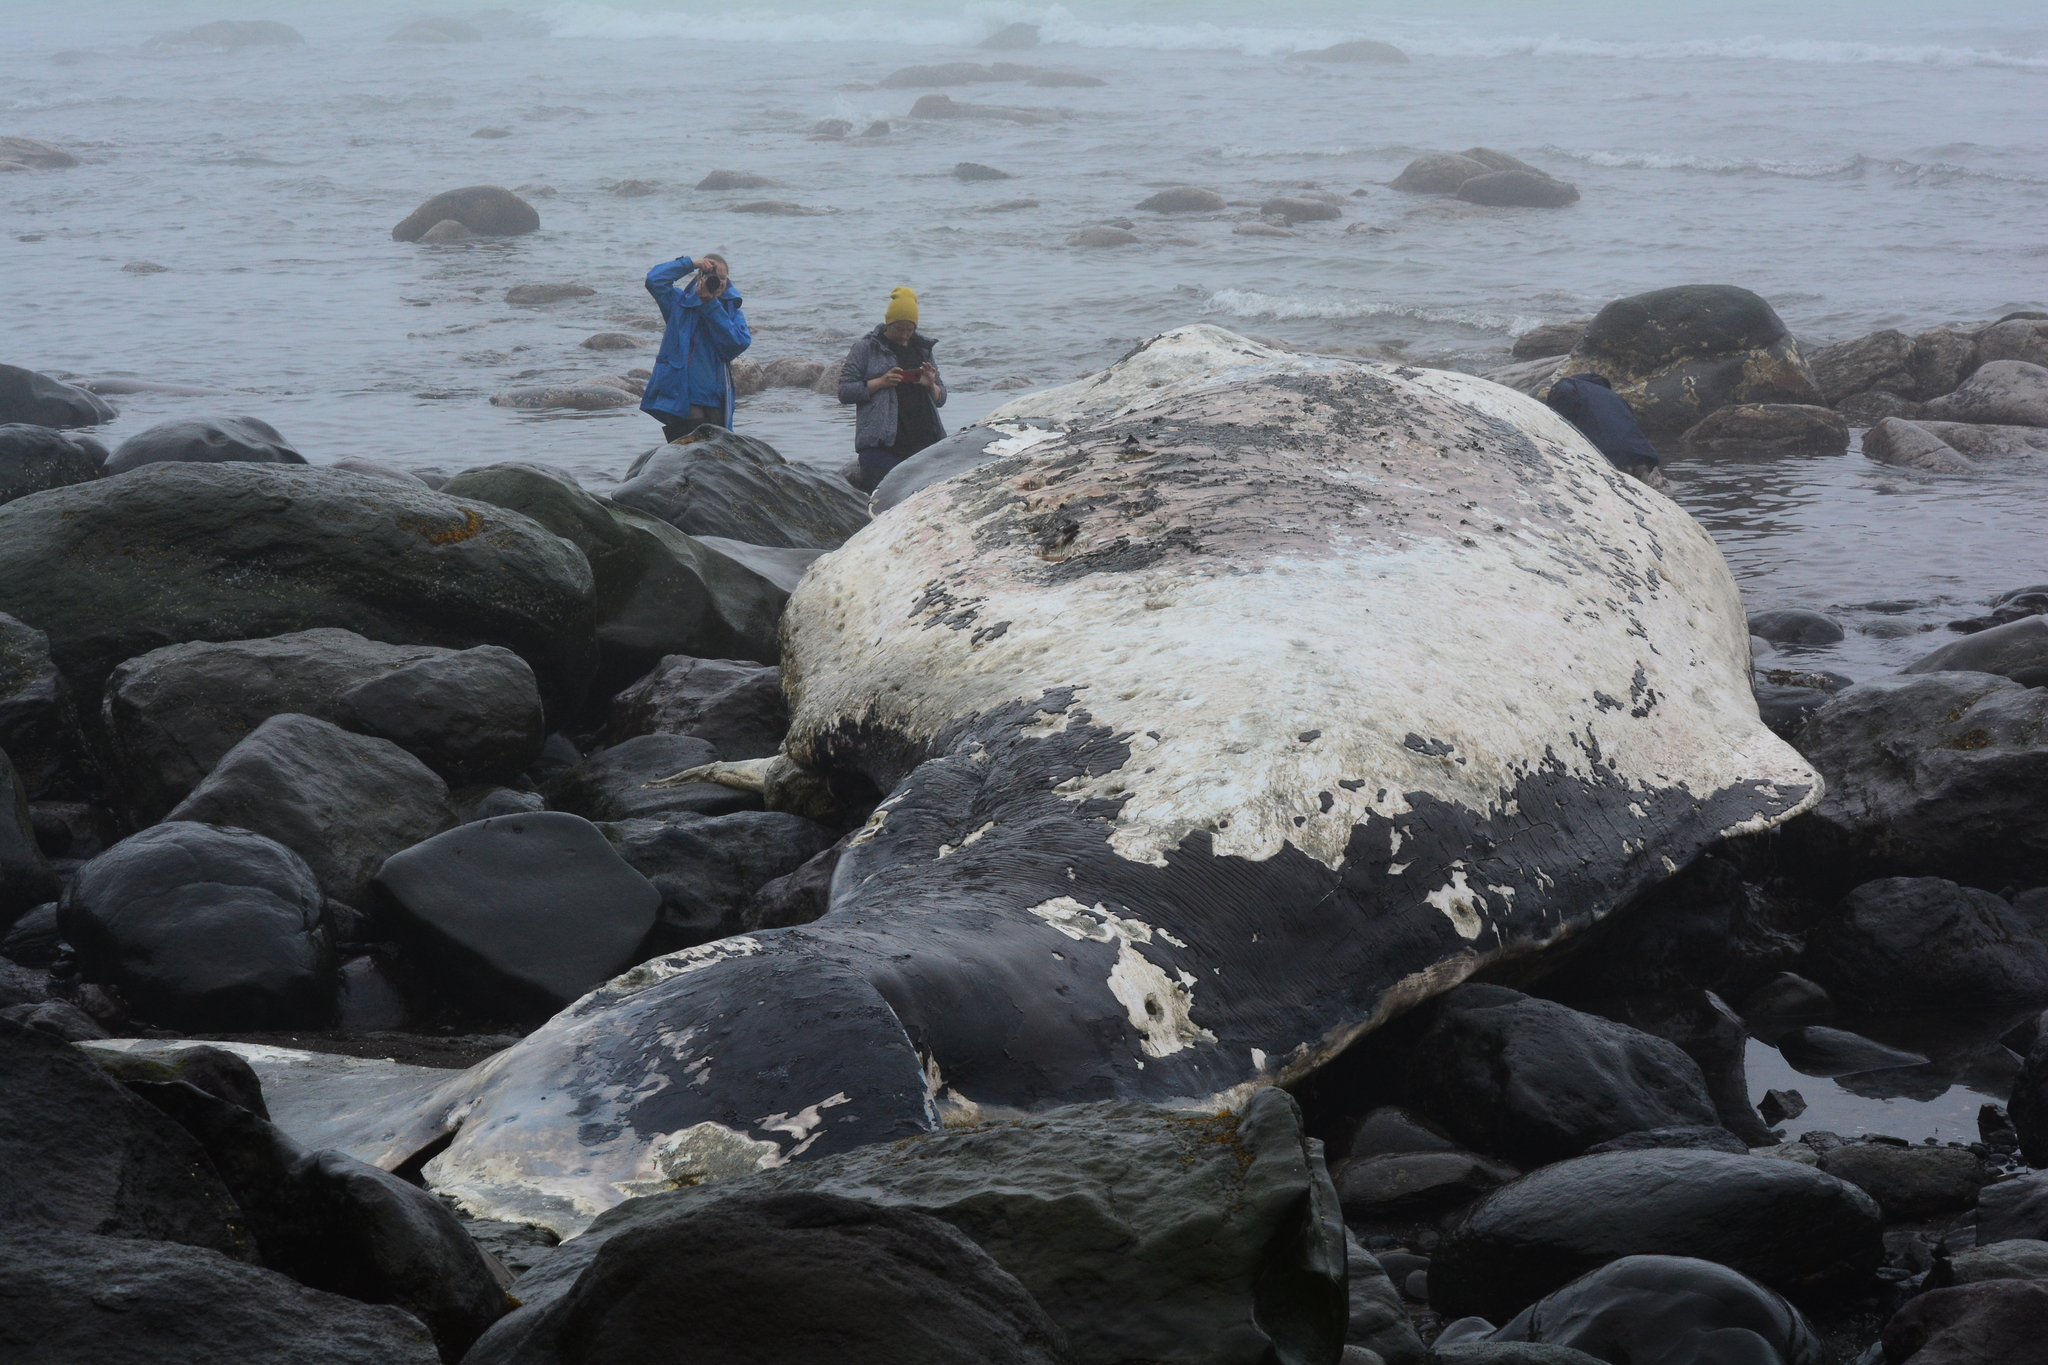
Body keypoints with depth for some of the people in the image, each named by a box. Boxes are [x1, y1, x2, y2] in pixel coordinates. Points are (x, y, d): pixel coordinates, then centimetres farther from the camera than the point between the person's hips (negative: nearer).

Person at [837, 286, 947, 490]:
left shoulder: (922, 349, 18)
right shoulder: (866, 348, 5)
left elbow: (941, 399, 20)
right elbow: (845, 392, -2)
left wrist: (931, 385, -3)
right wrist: (880, 382, -13)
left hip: (923, 442, 4)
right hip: (880, 443, -4)